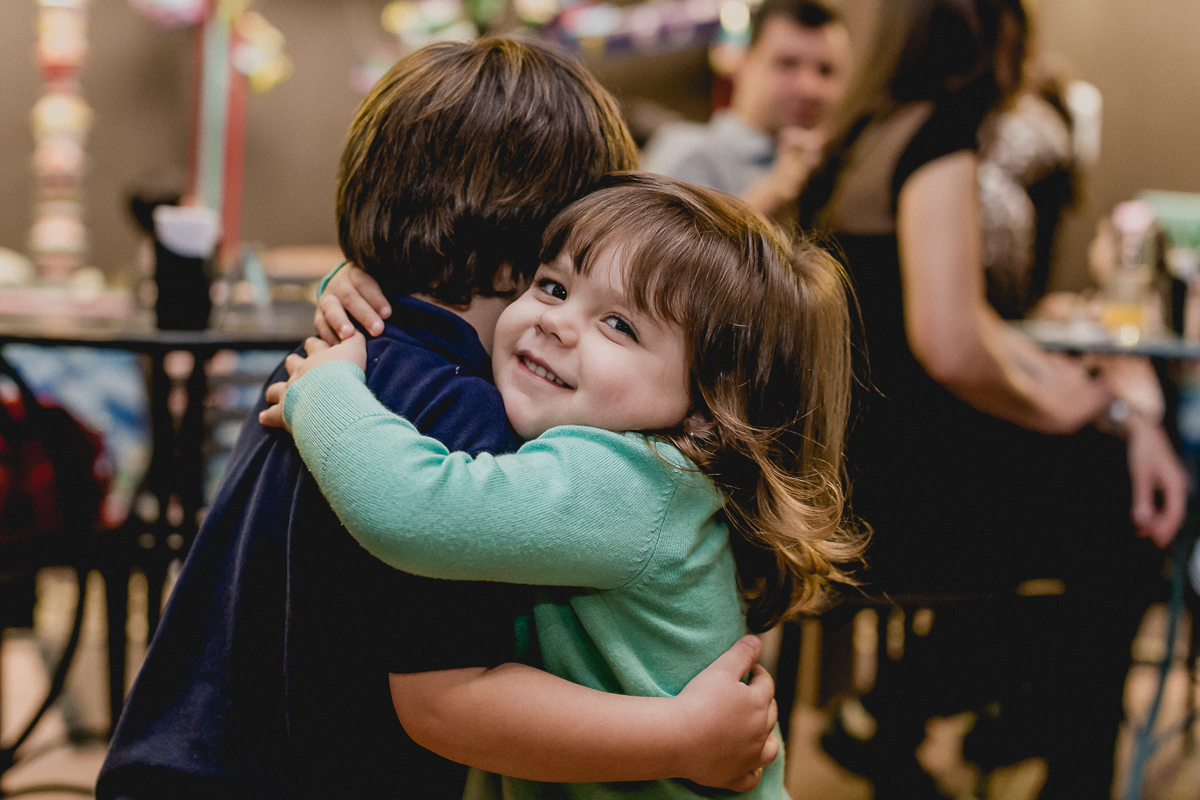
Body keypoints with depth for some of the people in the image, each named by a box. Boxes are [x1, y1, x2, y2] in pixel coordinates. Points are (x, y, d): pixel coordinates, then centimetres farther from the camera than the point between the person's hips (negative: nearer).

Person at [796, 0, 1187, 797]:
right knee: (1120, 513, 5)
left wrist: (1113, 410, 7)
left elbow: (971, 324, 17)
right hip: (877, 485, -9)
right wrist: (1065, 410, -6)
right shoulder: (937, 133, -14)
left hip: (855, 458, 9)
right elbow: (949, 348, -27)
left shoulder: (867, 136, 15)